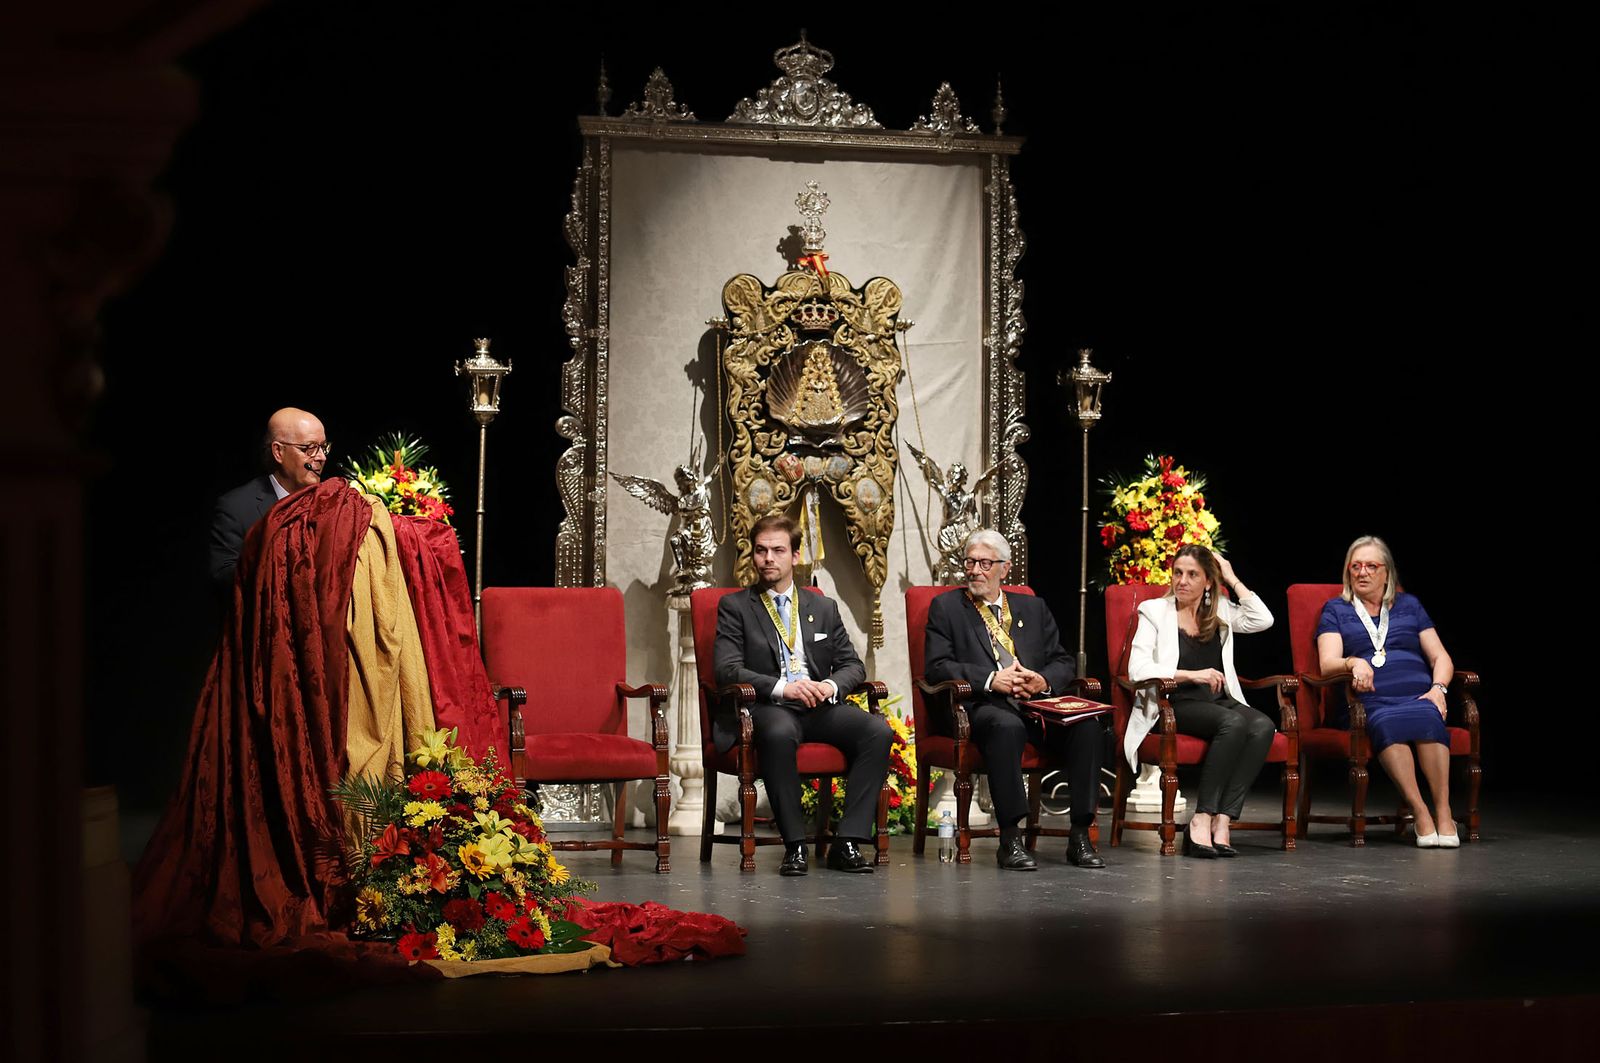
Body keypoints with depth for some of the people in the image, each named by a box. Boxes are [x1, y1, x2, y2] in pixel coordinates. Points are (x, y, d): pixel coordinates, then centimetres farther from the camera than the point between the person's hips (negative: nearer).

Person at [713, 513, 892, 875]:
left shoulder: (824, 608, 21)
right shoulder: (734, 607, 9)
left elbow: (853, 665, 16)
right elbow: (727, 668, -4)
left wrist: (831, 685, -9)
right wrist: (782, 688, -19)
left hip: (820, 707, 4)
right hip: (767, 709, -4)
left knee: (879, 731, -24)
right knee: (779, 733, -40)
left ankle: (848, 842, -24)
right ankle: (794, 845, -31)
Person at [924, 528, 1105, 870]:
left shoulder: (1033, 608, 24)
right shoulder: (946, 607, 13)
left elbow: (1062, 662, 18)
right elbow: (937, 666, -1)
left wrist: (1043, 681, -7)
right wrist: (991, 680, -15)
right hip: (983, 706, -4)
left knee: (1086, 725, -26)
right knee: (1007, 726, -39)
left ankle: (1080, 837, -22)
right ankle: (1010, 839, -36)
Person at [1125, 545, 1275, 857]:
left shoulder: (1220, 612, 19)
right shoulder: (1155, 611, 7)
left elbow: (1262, 620, 2)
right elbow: (1137, 668, -6)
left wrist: (1233, 580, 6)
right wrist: (1191, 675, -16)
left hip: (1220, 701, 5)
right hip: (1176, 705, -4)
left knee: (1263, 725, -29)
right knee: (1234, 722, -34)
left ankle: (1222, 822, -35)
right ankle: (1201, 822, -36)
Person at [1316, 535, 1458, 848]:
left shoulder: (1409, 606, 25)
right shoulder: (1336, 610, 19)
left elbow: (1441, 658, 18)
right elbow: (1327, 663, 3)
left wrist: (1438, 689, -4)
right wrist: (1353, 663, -20)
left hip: (1417, 696, 2)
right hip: (1370, 702, -1)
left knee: (1427, 718, -37)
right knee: (1388, 723, -39)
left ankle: (1444, 812, -36)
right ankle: (1420, 813, -38)